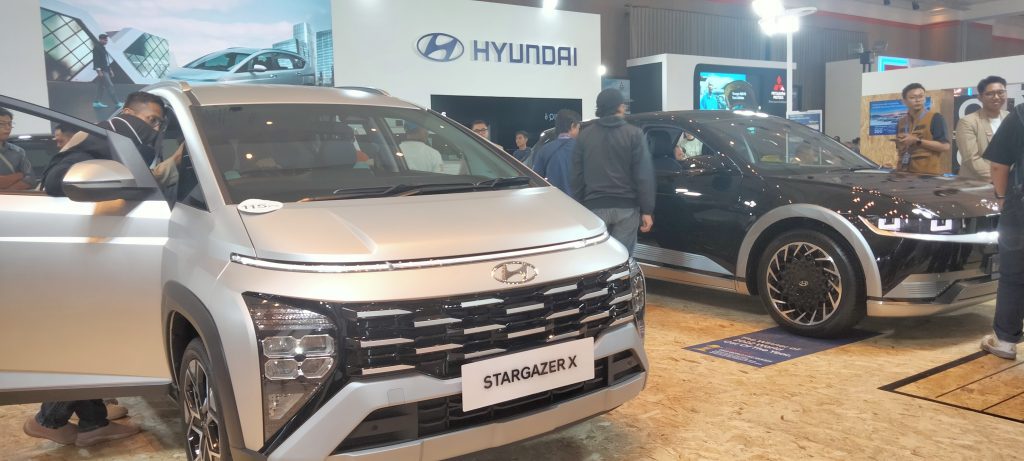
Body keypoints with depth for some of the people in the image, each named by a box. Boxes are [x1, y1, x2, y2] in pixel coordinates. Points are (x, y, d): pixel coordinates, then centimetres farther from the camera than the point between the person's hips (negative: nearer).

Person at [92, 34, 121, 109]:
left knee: (101, 86, 10)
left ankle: (97, 102, 13)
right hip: (101, 70, -9)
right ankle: (117, 103, -10)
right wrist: (99, 70, -22)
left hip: (105, 69, 9)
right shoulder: (96, 47, -10)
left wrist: (110, 70, 21)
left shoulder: (103, 47, 17)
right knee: (109, 86, -9)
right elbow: (96, 59, -17)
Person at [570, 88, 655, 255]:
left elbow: (576, 177, 7)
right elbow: (644, 175, -6)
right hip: (626, 207, -1)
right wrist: (647, 210, -4)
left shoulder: (584, 137, 6)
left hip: (595, 207, 2)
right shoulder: (634, 134, -1)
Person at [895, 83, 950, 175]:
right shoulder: (901, 122, 14)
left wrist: (917, 141, -14)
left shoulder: (935, 118, -2)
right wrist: (900, 149, 1)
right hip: (903, 172, 5)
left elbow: (945, 146, -10)